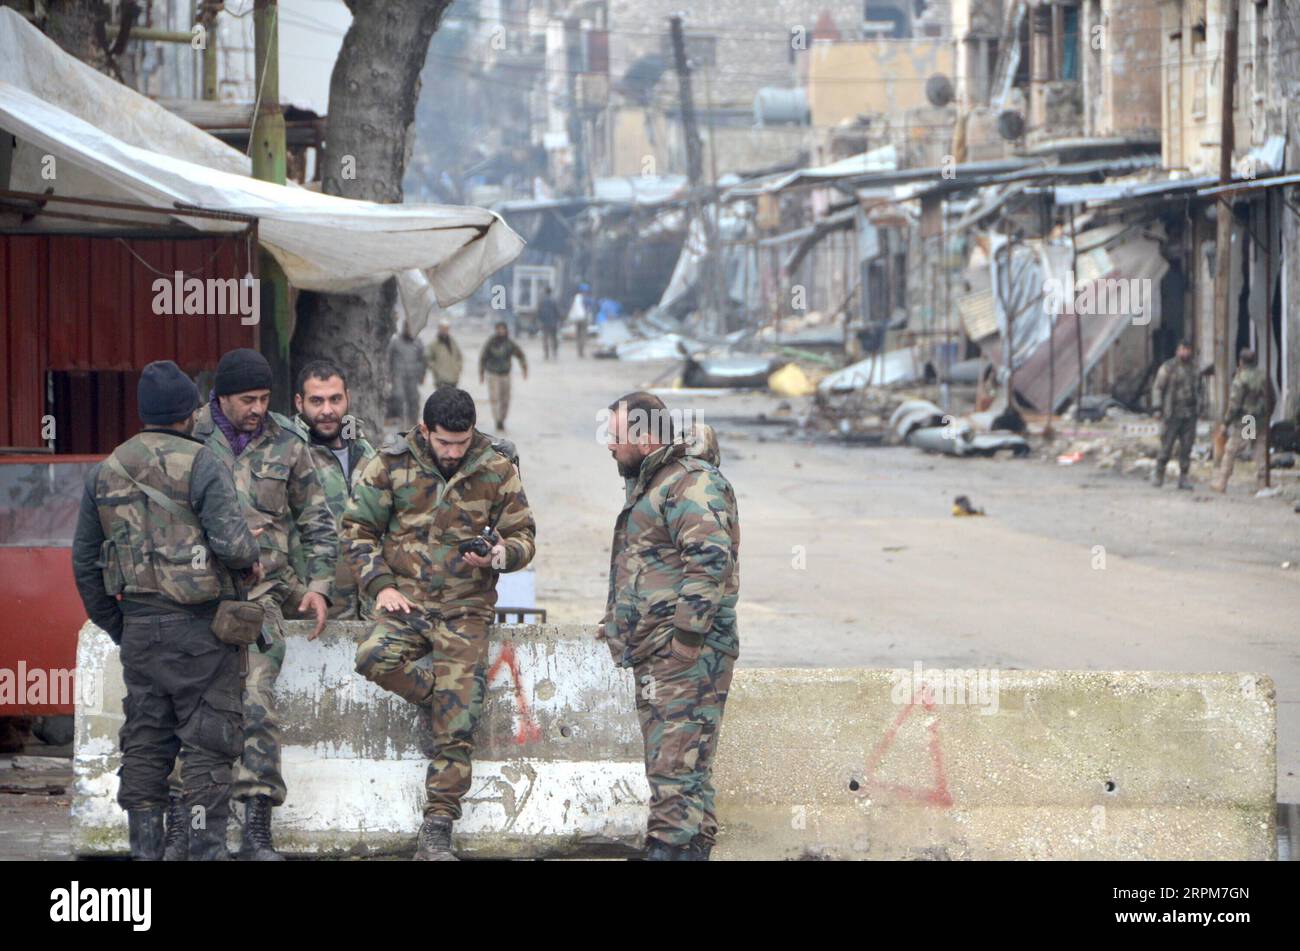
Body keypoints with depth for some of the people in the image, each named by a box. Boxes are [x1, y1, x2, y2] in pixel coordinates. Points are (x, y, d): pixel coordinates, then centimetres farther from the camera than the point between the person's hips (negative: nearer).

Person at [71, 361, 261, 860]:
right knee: (207, 743, 0)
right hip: (198, 627, -5)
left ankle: (145, 849, 15)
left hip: (138, 626, 5)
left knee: (144, 742, 12)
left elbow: (85, 561, 14)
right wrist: (250, 560, 2)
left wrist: (114, 625, 22)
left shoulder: (105, 472, 10)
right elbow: (230, 541, -20)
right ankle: (204, 850, -3)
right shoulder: (200, 464, -9)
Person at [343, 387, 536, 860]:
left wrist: (499, 555, -17)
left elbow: (523, 536, 6)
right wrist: (380, 585, -7)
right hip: (406, 602, 1)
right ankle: (435, 694, -2)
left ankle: (437, 831, 0)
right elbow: (358, 528, 5)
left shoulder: (496, 469, 0)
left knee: (455, 729, -7)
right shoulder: (392, 464, -1)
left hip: (465, 611, 0)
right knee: (375, 657, -32)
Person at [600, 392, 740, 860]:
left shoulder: (691, 481, -11)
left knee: (677, 765, -14)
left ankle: (672, 848, -18)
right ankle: (693, 847, 15)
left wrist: (687, 632, -25)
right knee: (668, 764, 11)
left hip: (686, 651, -11)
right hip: (655, 654, 11)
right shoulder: (651, 484, 23)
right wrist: (619, 619, 27)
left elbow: (709, 558, -22)